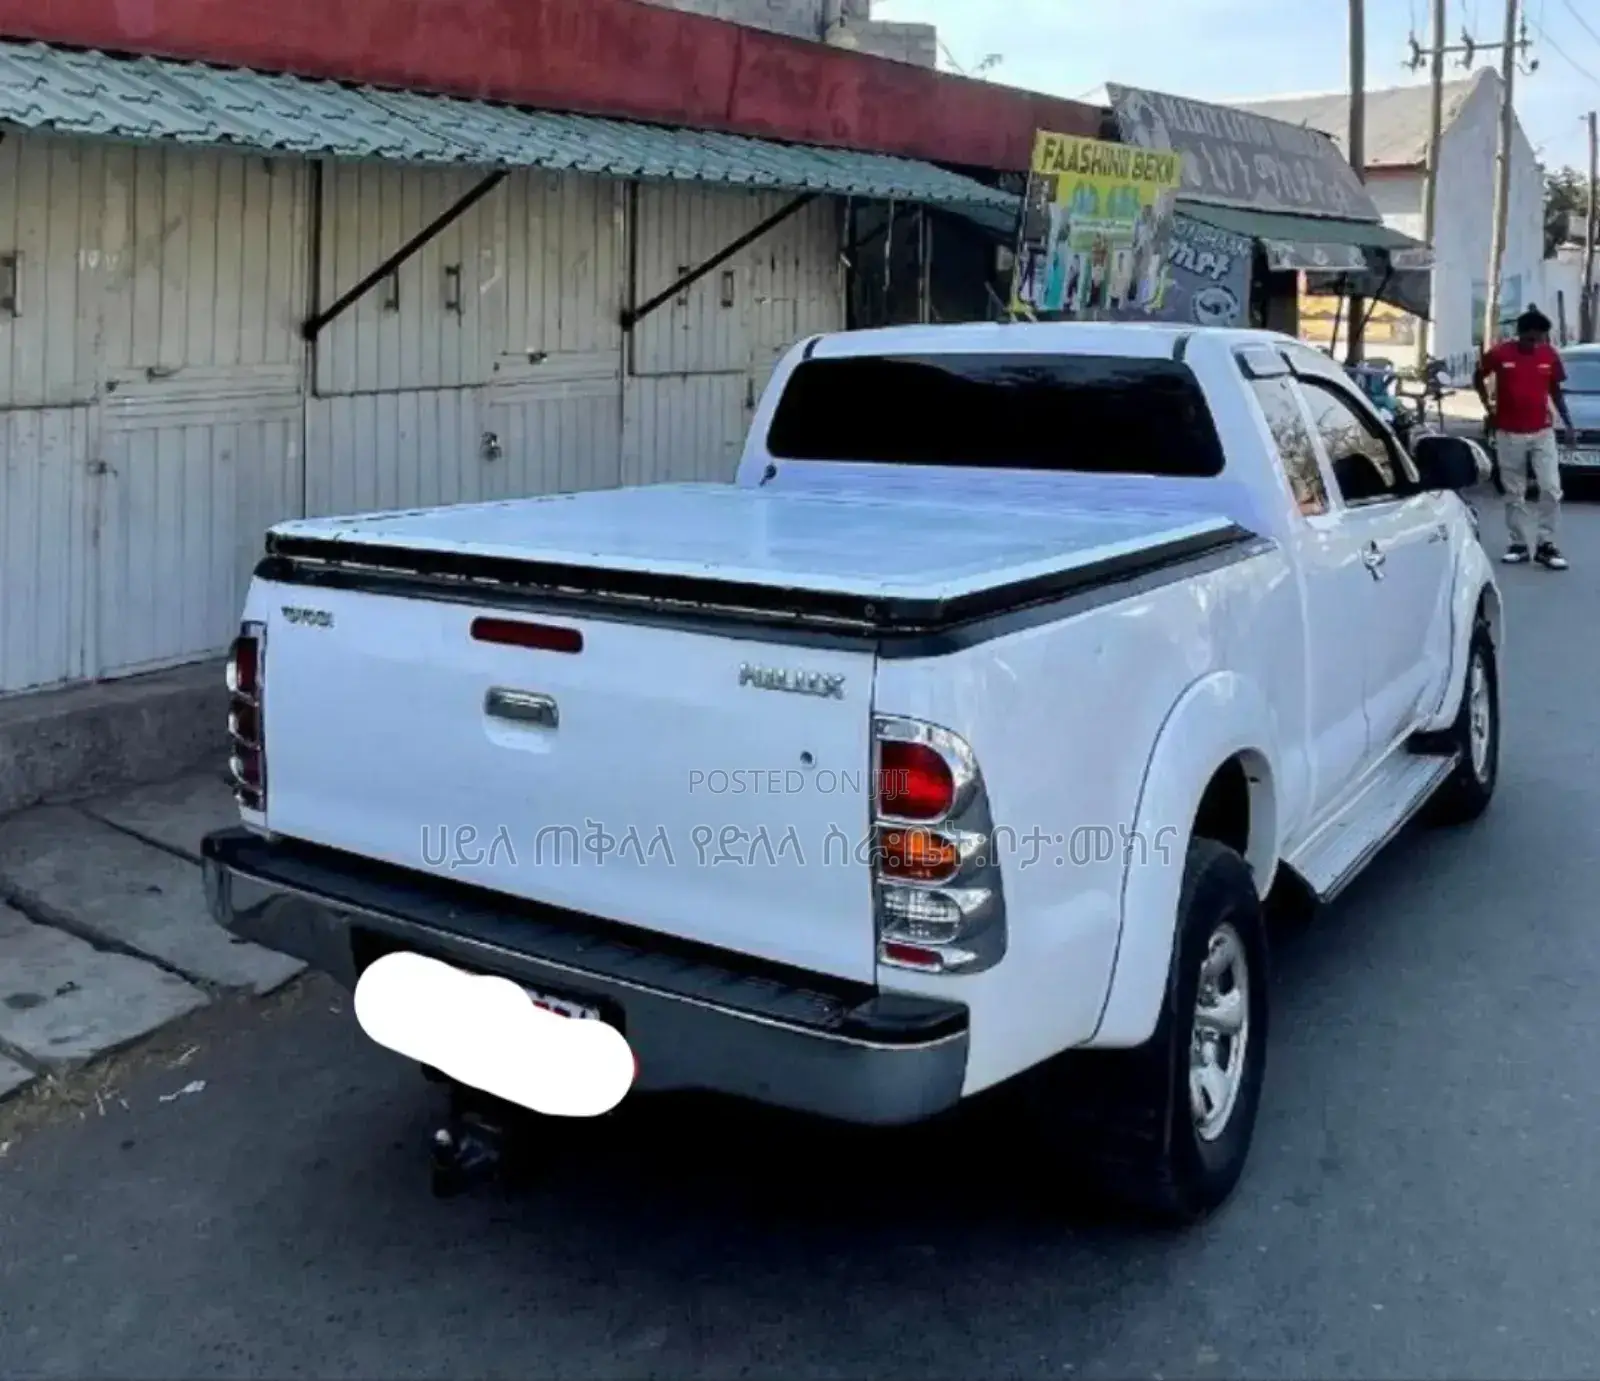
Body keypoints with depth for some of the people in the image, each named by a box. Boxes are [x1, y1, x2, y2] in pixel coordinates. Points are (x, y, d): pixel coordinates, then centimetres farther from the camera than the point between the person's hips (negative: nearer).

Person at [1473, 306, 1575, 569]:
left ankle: (1545, 544, 2)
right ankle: (1519, 544, 15)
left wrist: (1567, 422, 8)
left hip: (1542, 432, 1)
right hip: (1509, 434, -1)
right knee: (1514, 493, 6)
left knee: (1551, 489, -6)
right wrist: (1488, 406, 3)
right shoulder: (1499, 354, -7)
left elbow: (1555, 389, 11)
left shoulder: (1550, 355, 0)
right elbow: (1478, 377, 10)